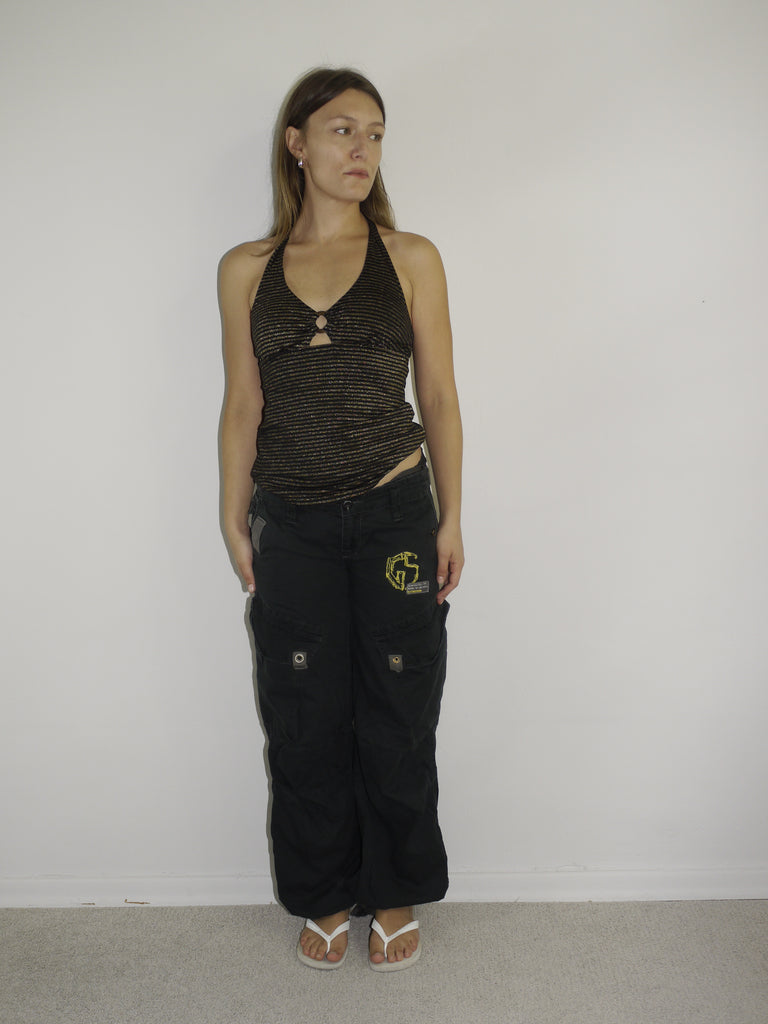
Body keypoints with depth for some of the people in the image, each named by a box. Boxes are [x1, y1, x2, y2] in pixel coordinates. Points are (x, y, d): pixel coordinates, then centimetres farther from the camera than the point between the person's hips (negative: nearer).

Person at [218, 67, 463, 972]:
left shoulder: (411, 260, 2)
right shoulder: (246, 270, 4)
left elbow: (439, 398, 3)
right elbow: (243, 405, 7)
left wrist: (450, 519, 0)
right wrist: (235, 520, 5)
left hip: (393, 515, -1)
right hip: (293, 525, 1)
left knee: (396, 718, 9)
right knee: (306, 723, 11)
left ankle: (395, 896, 32)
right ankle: (326, 897, 33)